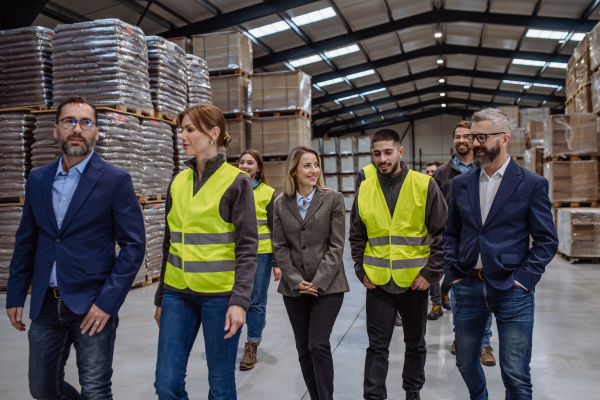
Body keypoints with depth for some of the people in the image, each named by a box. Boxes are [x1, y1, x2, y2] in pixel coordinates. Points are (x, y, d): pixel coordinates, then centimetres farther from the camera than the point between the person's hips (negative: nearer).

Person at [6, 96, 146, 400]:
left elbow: (134, 244, -10)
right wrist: (15, 295, 10)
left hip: (92, 305, -5)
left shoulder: (115, 180, -8)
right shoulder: (38, 179, 8)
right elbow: (26, 241, 14)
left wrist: (108, 301, -16)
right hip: (45, 305, 5)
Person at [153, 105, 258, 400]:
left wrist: (240, 300, -17)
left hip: (220, 295, -4)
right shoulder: (178, 182, 9)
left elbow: (248, 247, -9)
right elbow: (170, 244, 15)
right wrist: (161, 298, 16)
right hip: (178, 295, 5)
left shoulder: (237, 182, -5)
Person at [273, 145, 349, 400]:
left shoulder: (333, 199, -1)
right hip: (294, 288, 3)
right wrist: (296, 281, -7)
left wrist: (318, 282, -12)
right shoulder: (281, 204, 6)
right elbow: (280, 247, 4)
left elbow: (336, 245, -5)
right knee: (303, 349, 9)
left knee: (318, 345, -9)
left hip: (328, 286, -3)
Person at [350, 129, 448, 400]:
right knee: (377, 346, 6)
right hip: (378, 283, 1)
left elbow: (442, 233, -6)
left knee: (415, 343, 18)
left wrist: (431, 273, -10)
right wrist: (362, 272, 2)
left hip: (415, 282, 0)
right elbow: (357, 238, 10)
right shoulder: (365, 190, 1)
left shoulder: (424, 186, -7)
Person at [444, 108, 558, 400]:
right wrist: (452, 272, 2)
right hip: (468, 286, 4)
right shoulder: (461, 183, 7)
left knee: (516, 376, 2)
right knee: (466, 363, 16)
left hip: (511, 291, -3)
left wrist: (523, 278, -11)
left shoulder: (532, 184, -3)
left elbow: (546, 241, -2)